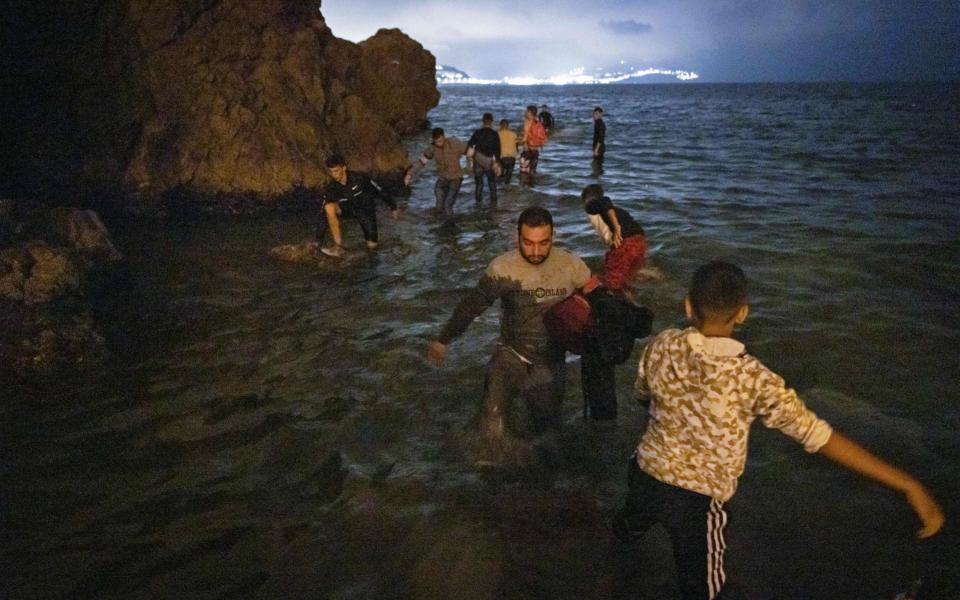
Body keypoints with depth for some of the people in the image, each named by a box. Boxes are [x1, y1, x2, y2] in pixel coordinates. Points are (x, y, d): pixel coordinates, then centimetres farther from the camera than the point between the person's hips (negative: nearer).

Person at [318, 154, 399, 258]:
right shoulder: (330, 189, -18)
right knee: (329, 207, -30)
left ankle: (374, 237, 29)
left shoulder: (359, 178, -25)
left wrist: (393, 207, -3)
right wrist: (318, 240, -19)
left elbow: (379, 191, -12)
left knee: (372, 246, -11)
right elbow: (324, 215, -17)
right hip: (348, 209, 2)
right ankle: (338, 247, -29)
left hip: (365, 210, -2)